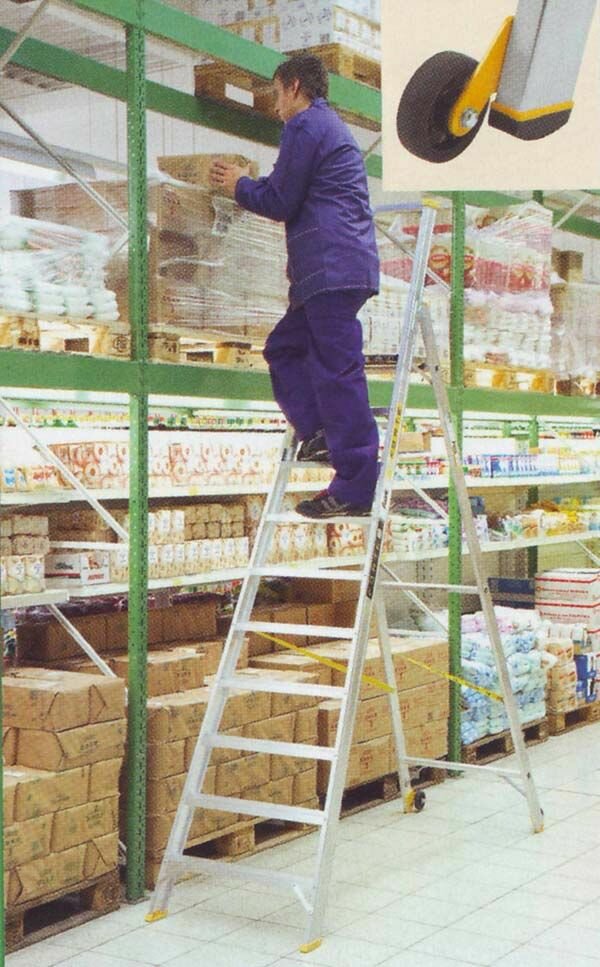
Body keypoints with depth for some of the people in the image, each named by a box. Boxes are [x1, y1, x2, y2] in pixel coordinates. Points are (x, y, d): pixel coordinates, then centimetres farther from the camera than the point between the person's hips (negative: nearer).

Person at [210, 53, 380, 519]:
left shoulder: (306, 125, -5)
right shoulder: (332, 126, 27)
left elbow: (281, 202, -8)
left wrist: (240, 186, 11)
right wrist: (246, 183, 29)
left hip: (332, 266, -11)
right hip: (340, 267, 11)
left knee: (337, 369, -11)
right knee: (284, 347, 17)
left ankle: (355, 488, -10)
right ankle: (320, 434, 7)